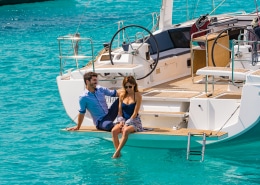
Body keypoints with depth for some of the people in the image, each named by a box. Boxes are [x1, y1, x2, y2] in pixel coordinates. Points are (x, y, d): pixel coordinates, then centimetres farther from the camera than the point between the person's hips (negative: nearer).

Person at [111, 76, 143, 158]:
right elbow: (120, 112, 11)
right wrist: (121, 121, -8)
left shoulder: (137, 95, -6)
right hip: (123, 120, 4)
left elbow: (135, 113, -11)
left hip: (134, 121, -4)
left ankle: (117, 152, -35)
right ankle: (118, 153, -30)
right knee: (114, 131, -28)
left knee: (126, 131, -37)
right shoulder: (122, 95, 8)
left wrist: (127, 124, -17)